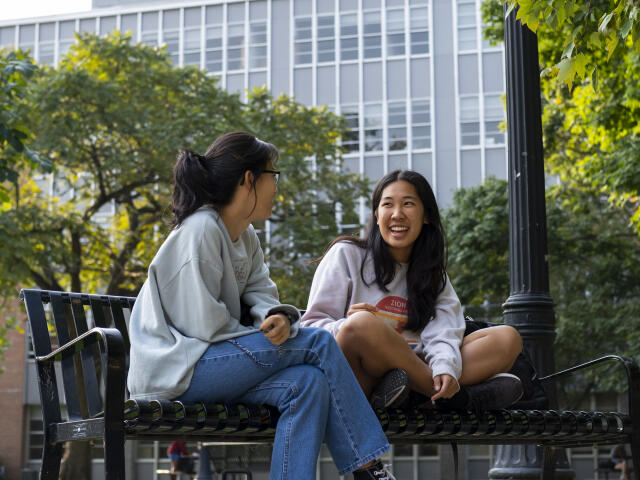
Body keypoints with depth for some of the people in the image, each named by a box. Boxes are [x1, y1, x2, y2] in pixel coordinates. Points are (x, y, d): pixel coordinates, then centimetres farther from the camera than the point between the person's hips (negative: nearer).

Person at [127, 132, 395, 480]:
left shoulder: (246, 236, 13)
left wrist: (279, 317, -17)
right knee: (319, 343, -15)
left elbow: (260, 295, 7)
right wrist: (265, 336, -9)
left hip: (212, 365, 9)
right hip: (177, 370, -9)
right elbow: (204, 325, -20)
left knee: (309, 383, -16)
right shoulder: (200, 230, -16)